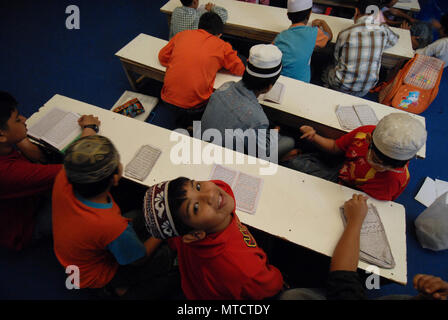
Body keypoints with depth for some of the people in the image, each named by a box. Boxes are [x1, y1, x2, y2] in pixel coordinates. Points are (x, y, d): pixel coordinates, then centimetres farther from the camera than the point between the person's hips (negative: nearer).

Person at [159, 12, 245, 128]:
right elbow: (240, 69, 10)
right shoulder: (222, 46, 1)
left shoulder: (182, 35, 10)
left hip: (168, 98, 4)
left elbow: (162, 57, 19)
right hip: (195, 104, -4)